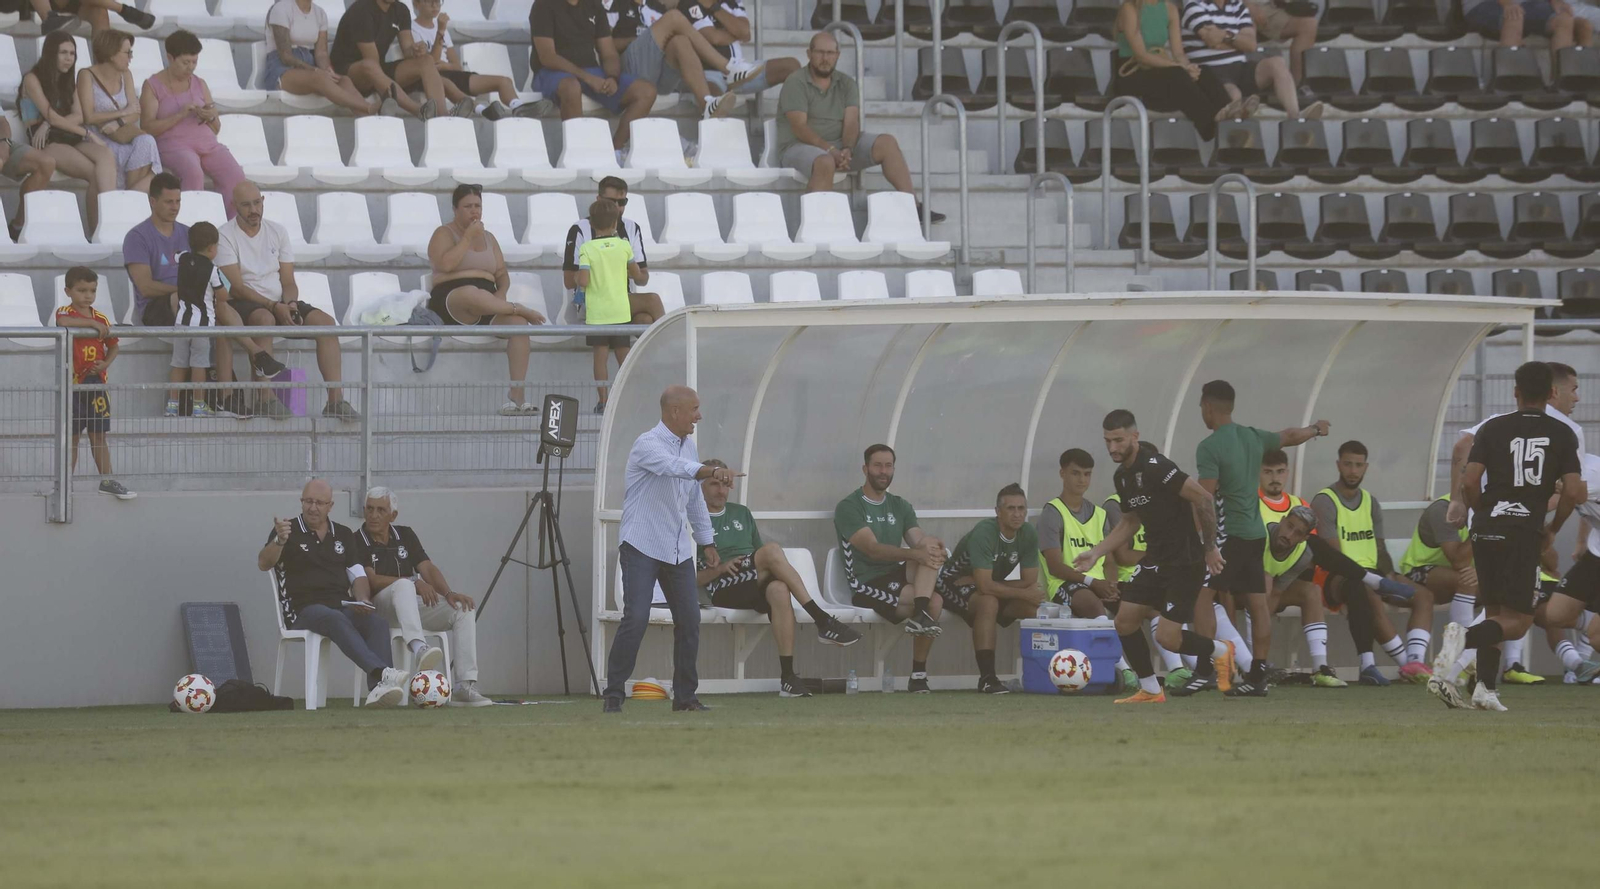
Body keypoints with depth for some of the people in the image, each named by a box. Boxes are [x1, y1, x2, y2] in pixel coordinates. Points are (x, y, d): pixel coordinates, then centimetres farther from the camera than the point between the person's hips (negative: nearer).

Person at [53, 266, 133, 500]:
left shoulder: (101, 319, 8)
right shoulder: (65, 313, -6)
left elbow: (112, 346, 15)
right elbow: (64, 322, -31)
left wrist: (106, 363, -5)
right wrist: (93, 323, -26)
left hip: (96, 382, 4)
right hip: (72, 383, -4)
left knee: (98, 436, 8)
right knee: (72, 436, 3)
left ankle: (107, 481, 12)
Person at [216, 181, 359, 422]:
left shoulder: (278, 232, 11)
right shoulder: (225, 236, -6)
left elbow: (288, 282, 9)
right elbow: (237, 287, -14)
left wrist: (289, 304, -14)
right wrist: (275, 307, -23)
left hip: (280, 305, 5)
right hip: (244, 305, -5)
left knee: (325, 321, -17)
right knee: (265, 319, -39)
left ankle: (335, 400, -23)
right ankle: (266, 399, -41)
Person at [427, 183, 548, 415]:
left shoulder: (488, 237, 22)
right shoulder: (444, 234, 5)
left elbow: (502, 273, 18)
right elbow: (445, 264, -15)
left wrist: (501, 292, -4)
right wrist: (468, 237, -11)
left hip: (487, 306, 5)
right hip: (451, 302, -5)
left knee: (518, 322, -28)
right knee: (471, 293, -44)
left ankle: (517, 395, -34)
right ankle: (520, 308, -20)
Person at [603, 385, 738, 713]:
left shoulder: (688, 445, 12)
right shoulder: (647, 445, -15)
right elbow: (674, 467, -37)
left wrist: (706, 541, 22)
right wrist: (714, 471, -51)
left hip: (677, 550, 8)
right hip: (642, 547, -8)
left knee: (689, 620, 3)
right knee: (636, 618, -16)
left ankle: (685, 695, 13)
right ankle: (613, 695, -10)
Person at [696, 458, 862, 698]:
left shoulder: (741, 514, 26)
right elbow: (690, 579, 2)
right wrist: (719, 569, -14)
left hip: (755, 589, 4)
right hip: (722, 590, -4)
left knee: (779, 589, -36)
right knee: (772, 550, -30)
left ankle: (787, 676, -43)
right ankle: (822, 620, -34)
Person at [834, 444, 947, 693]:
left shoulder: (900, 507, 17)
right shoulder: (849, 507, -4)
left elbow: (918, 542, 3)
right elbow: (873, 549, -19)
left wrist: (930, 546, -24)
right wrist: (915, 553, -33)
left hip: (897, 578, 6)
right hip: (868, 586, -6)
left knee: (930, 549, -24)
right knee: (934, 601, -27)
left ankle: (920, 616, -32)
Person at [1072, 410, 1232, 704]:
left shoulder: (1155, 468, -21)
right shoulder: (1123, 476, 8)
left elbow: (1203, 498, -21)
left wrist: (1210, 547, -15)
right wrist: (1096, 552, 14)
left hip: (1186, 560, -9)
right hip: (1156, 558, 9)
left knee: (1167, 637, -11)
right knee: (1125, 621, 2)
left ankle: (1221, 652, 17)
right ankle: (1150, 691, 15)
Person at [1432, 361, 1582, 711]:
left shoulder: (1492, 429, 7)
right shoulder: (1562, 434, 4)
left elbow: (1469, 483, -2)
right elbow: (1572, 490, -4)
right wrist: (1553, 529, 11)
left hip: (1486, 531, 3)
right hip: (1525, 531, -3)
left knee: (1495, 613, 15)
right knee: (1518, 621, -3)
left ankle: (1486, 689, 6)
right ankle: (1465, 637, -32)